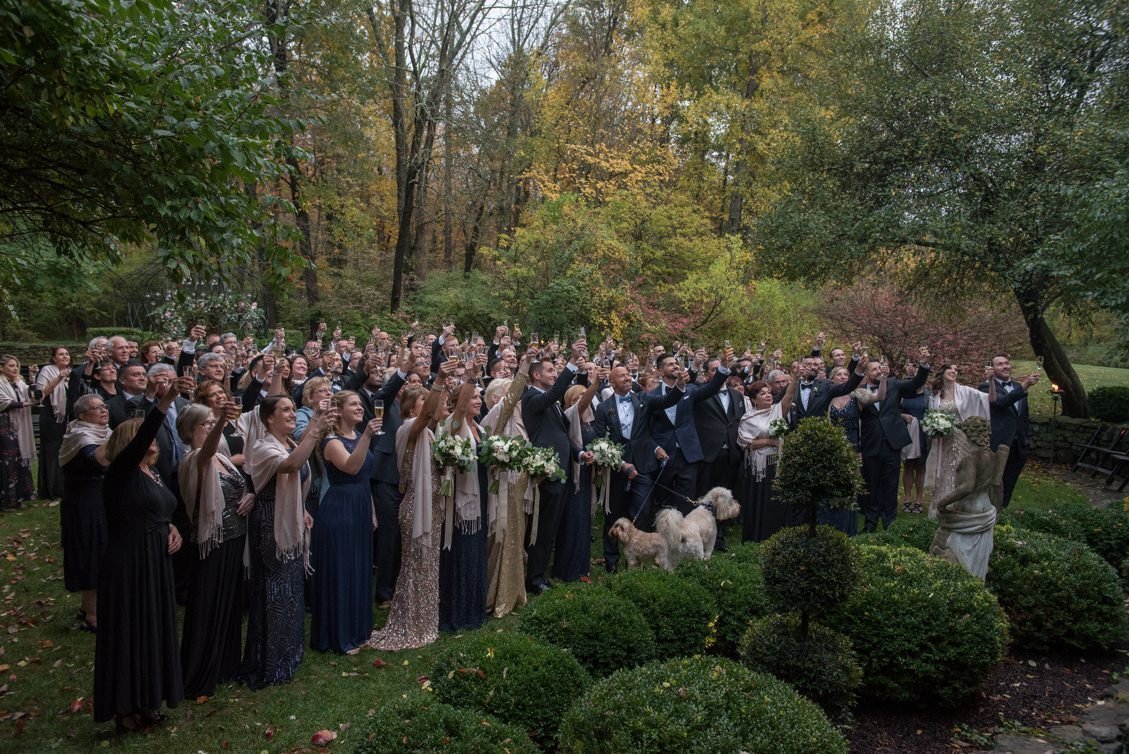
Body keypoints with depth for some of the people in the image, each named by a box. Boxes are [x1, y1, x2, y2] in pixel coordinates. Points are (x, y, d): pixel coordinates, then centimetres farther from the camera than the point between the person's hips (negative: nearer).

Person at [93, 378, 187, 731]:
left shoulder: (153, 474, 11)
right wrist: (162, 404, -44)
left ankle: (146, 701, 27)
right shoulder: (120, 473, -12)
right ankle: (126, 708, 14)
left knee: (154, 629, 14)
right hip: (128, 565, -8)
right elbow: (138, 441, -31)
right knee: (130, 632, 1)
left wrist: (171, 528, 2)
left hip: (155, 564, 8)